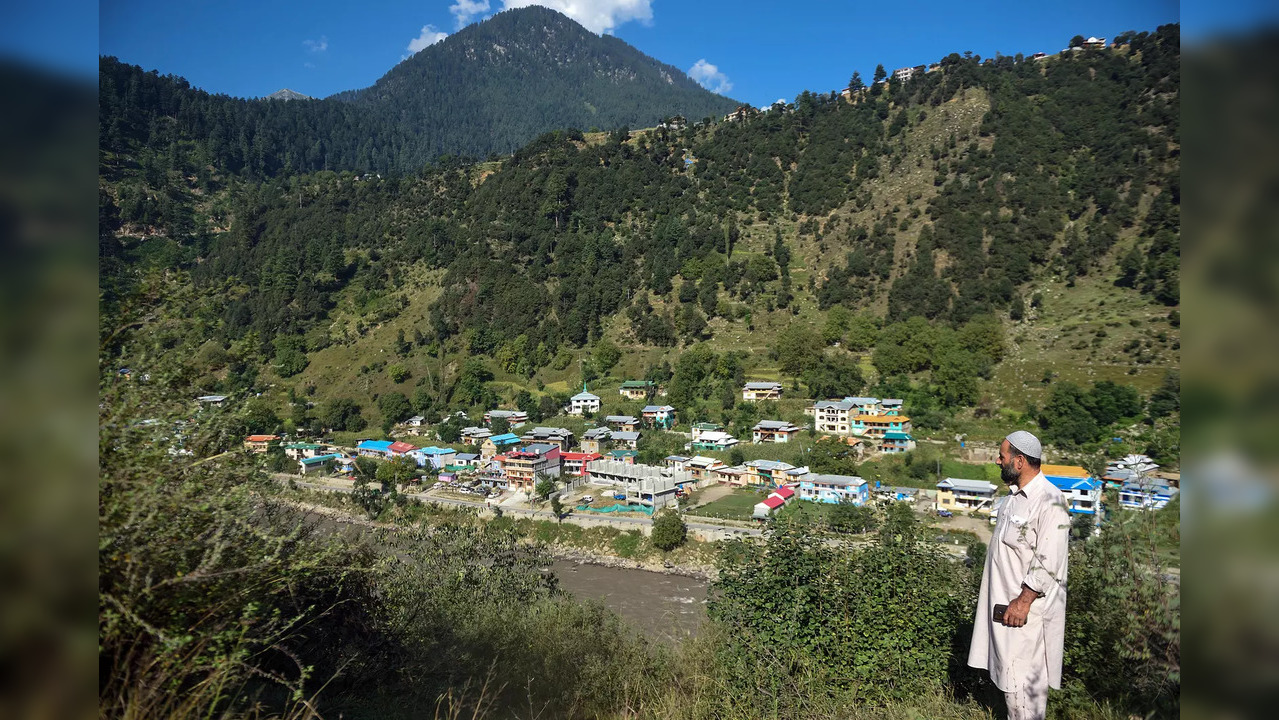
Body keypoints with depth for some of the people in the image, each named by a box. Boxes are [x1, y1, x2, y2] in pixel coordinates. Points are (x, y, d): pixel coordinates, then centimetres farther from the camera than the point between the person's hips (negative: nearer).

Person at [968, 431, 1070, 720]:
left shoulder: (1050, 501, -21)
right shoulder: (1014, 495, 8)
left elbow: (1048, 563, -24)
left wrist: (1023, 601, -22)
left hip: (1027, 608, -9)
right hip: (1003, 599, 9)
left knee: (1023, 676, 1)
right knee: (1008, 671, 18)